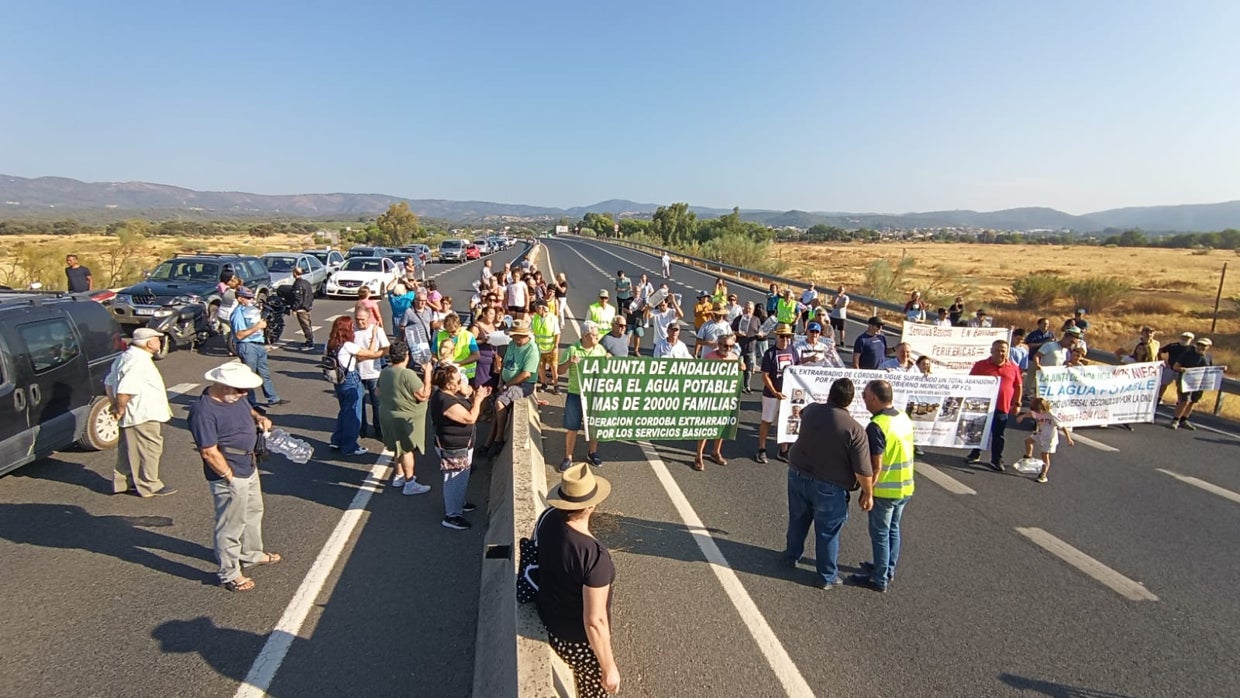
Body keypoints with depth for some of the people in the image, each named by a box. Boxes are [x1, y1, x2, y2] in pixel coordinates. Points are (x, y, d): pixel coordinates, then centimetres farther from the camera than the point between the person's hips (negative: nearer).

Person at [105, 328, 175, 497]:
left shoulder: (125, 357, 12)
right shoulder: (139, 361, -22)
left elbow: (109, 382, 19)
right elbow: (125, 389, -30)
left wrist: (115, 406, 17)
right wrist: (120, 410, -17)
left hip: (131, 415, 11)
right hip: (144, 415, -11)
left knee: (129, 450, 20)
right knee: (150, 450, 1)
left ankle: (123, 482, 31)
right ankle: (150, 486, 10)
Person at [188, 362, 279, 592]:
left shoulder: (235, 398, -1)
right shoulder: (203, 411, -28)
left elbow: (248, 410, 21)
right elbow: (209, 452, -25)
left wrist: (259, 418, 0)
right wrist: (230, 476, -19)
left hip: (249, 468, 10)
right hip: (229, 477, -10)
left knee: (253, 513, 26)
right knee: (231, 525, 6)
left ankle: (252, 554, 47)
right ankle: (229, 573, 24)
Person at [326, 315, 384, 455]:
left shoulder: (332, 344, 2)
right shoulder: (348, 346, -22)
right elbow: (371, 353, -14)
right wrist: (374, 336, -7)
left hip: (339, 381, 8)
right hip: (351, 381, -8)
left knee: (344, 411, 24)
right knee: (353, 414, 6)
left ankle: (337, 440, 33)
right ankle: (350, 447, 15)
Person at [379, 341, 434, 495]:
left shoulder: (384, 372, 1)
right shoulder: (408, 374, -26)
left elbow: (379, 392, 14)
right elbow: (424, 395, -25)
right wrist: (427, 373, -20)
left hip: (387, 415, 8)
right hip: (406, 418, -8)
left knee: (399, 448, 22)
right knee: (407, 450, 2)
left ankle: (399, 476, 35)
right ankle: (410, 484, 10)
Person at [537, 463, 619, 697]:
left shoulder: (548, 519, -16)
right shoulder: (594, 555, -39)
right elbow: (594, 621, -31)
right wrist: (609, 668, -17)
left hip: (549, 621, 7)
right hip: (577, 639, -7)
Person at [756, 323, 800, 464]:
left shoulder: (793, 350, 0)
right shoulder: (770, 353, -13)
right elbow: (765, 376, -13)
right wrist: (775, 392, -20)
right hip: (771, 394, -4)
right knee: (766, 421, 8)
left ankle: (783, 451, 28)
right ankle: (761, 450, 22)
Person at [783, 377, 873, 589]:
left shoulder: (811, 410, -9)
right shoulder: (855, 430, -22)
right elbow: (863, 470, -19)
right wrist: (868, 494, -3)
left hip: (798, 475, 5)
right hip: (829, 487, -4)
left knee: (798, 520, 25)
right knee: (828, 532, 11)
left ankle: (791, 556, 45)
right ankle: (827, 577, 25)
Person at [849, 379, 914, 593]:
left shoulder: (876, 426, -24)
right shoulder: (904, 418, 0)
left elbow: (876, 466, -22)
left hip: (885, 491, -7)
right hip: (906, 487, 8)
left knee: (880, 534, 8)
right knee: (893, 530, 22)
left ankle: (880, 579, 19)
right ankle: (888, 570, 37)